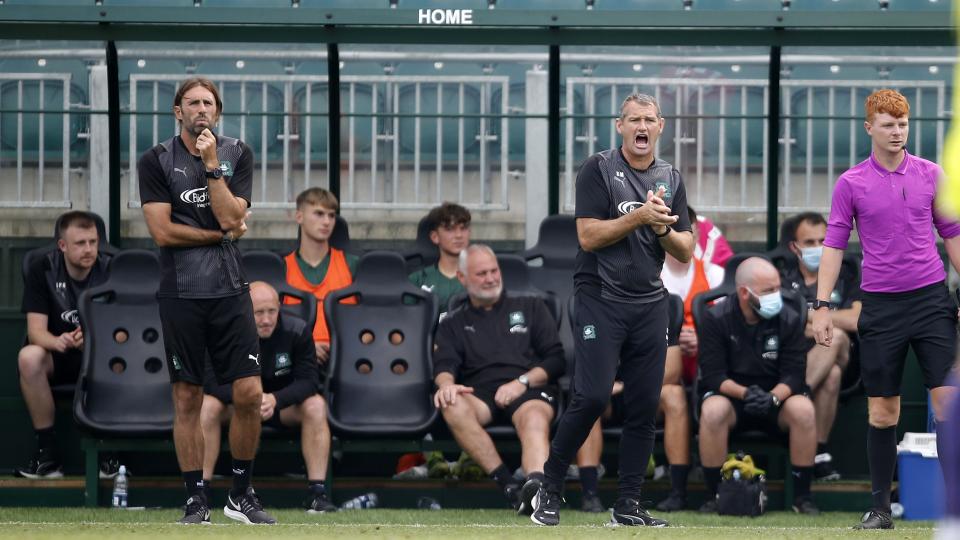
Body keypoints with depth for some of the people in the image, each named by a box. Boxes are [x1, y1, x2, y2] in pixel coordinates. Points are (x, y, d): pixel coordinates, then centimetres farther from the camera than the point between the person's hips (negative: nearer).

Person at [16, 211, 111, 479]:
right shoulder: (42, 270, -8)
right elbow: (35, 330, -14)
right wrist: (58, 342, -39)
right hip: (57, 356, 0)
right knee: (28, 357, -33)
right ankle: (48, 453, -26)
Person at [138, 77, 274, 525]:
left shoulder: (238, 155, 7)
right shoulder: (155, 161, 1)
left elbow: (230, 217, -6)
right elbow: (163, 232, -8)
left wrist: (212, 164, -11)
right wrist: (224, 234, -5)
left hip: (230, 291, 2)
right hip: (180, 294, -2)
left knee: (249, 394, -5)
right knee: (187, 399, 1)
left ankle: (241, 495, 9)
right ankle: (196, 500, 9)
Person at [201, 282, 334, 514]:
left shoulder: (297, 331, -18)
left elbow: (309, 381, -21)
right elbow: (210, 381, -26)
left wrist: (275, 399, -40)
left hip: (283, 404, 1)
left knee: (316, 406, -29)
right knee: (208, 406, -31)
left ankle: (316, 493, -27)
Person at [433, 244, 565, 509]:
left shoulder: (530, 308, 23)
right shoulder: (453, 323, 26)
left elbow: (556, 359, 13)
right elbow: (443, 364, 8)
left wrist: (522, 382, -6)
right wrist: (446, 383, -18)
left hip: (530, 390, -1)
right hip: (481, 394, 1)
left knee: (535, 420, -39)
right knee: (453, 407, -36)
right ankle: (508, 485, -42)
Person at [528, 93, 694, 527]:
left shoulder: (671, 179, 12)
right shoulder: (598, 170, -3)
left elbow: (685, 252, 10)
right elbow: (588, 236, -11)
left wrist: (663, 228, -10)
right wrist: (639, 217, -18)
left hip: (650, 304, 5)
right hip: (601, 299, -5)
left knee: (644, 406, 2)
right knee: (593, 397, -14)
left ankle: (628, 506, 8)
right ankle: (547, 488, 0)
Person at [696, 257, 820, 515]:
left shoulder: (789, 319, -5)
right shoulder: (715, 319, -9)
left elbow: (794, 375, -8)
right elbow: (713, 375, -13)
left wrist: (773, 397, -30)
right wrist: (744, 393, -31)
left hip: (777, 396, 1)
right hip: (730, 395, -1)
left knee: (803, 409, -31)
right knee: (713, 410, -36)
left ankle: (802, 496, -18)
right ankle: (712, 496, -22)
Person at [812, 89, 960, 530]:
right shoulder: (851, 184, 0)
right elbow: (834, 245, 1)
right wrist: (822, 306, -5)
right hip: (881, 306, -1)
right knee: (882, 412, 3)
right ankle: (880, 508, 11)